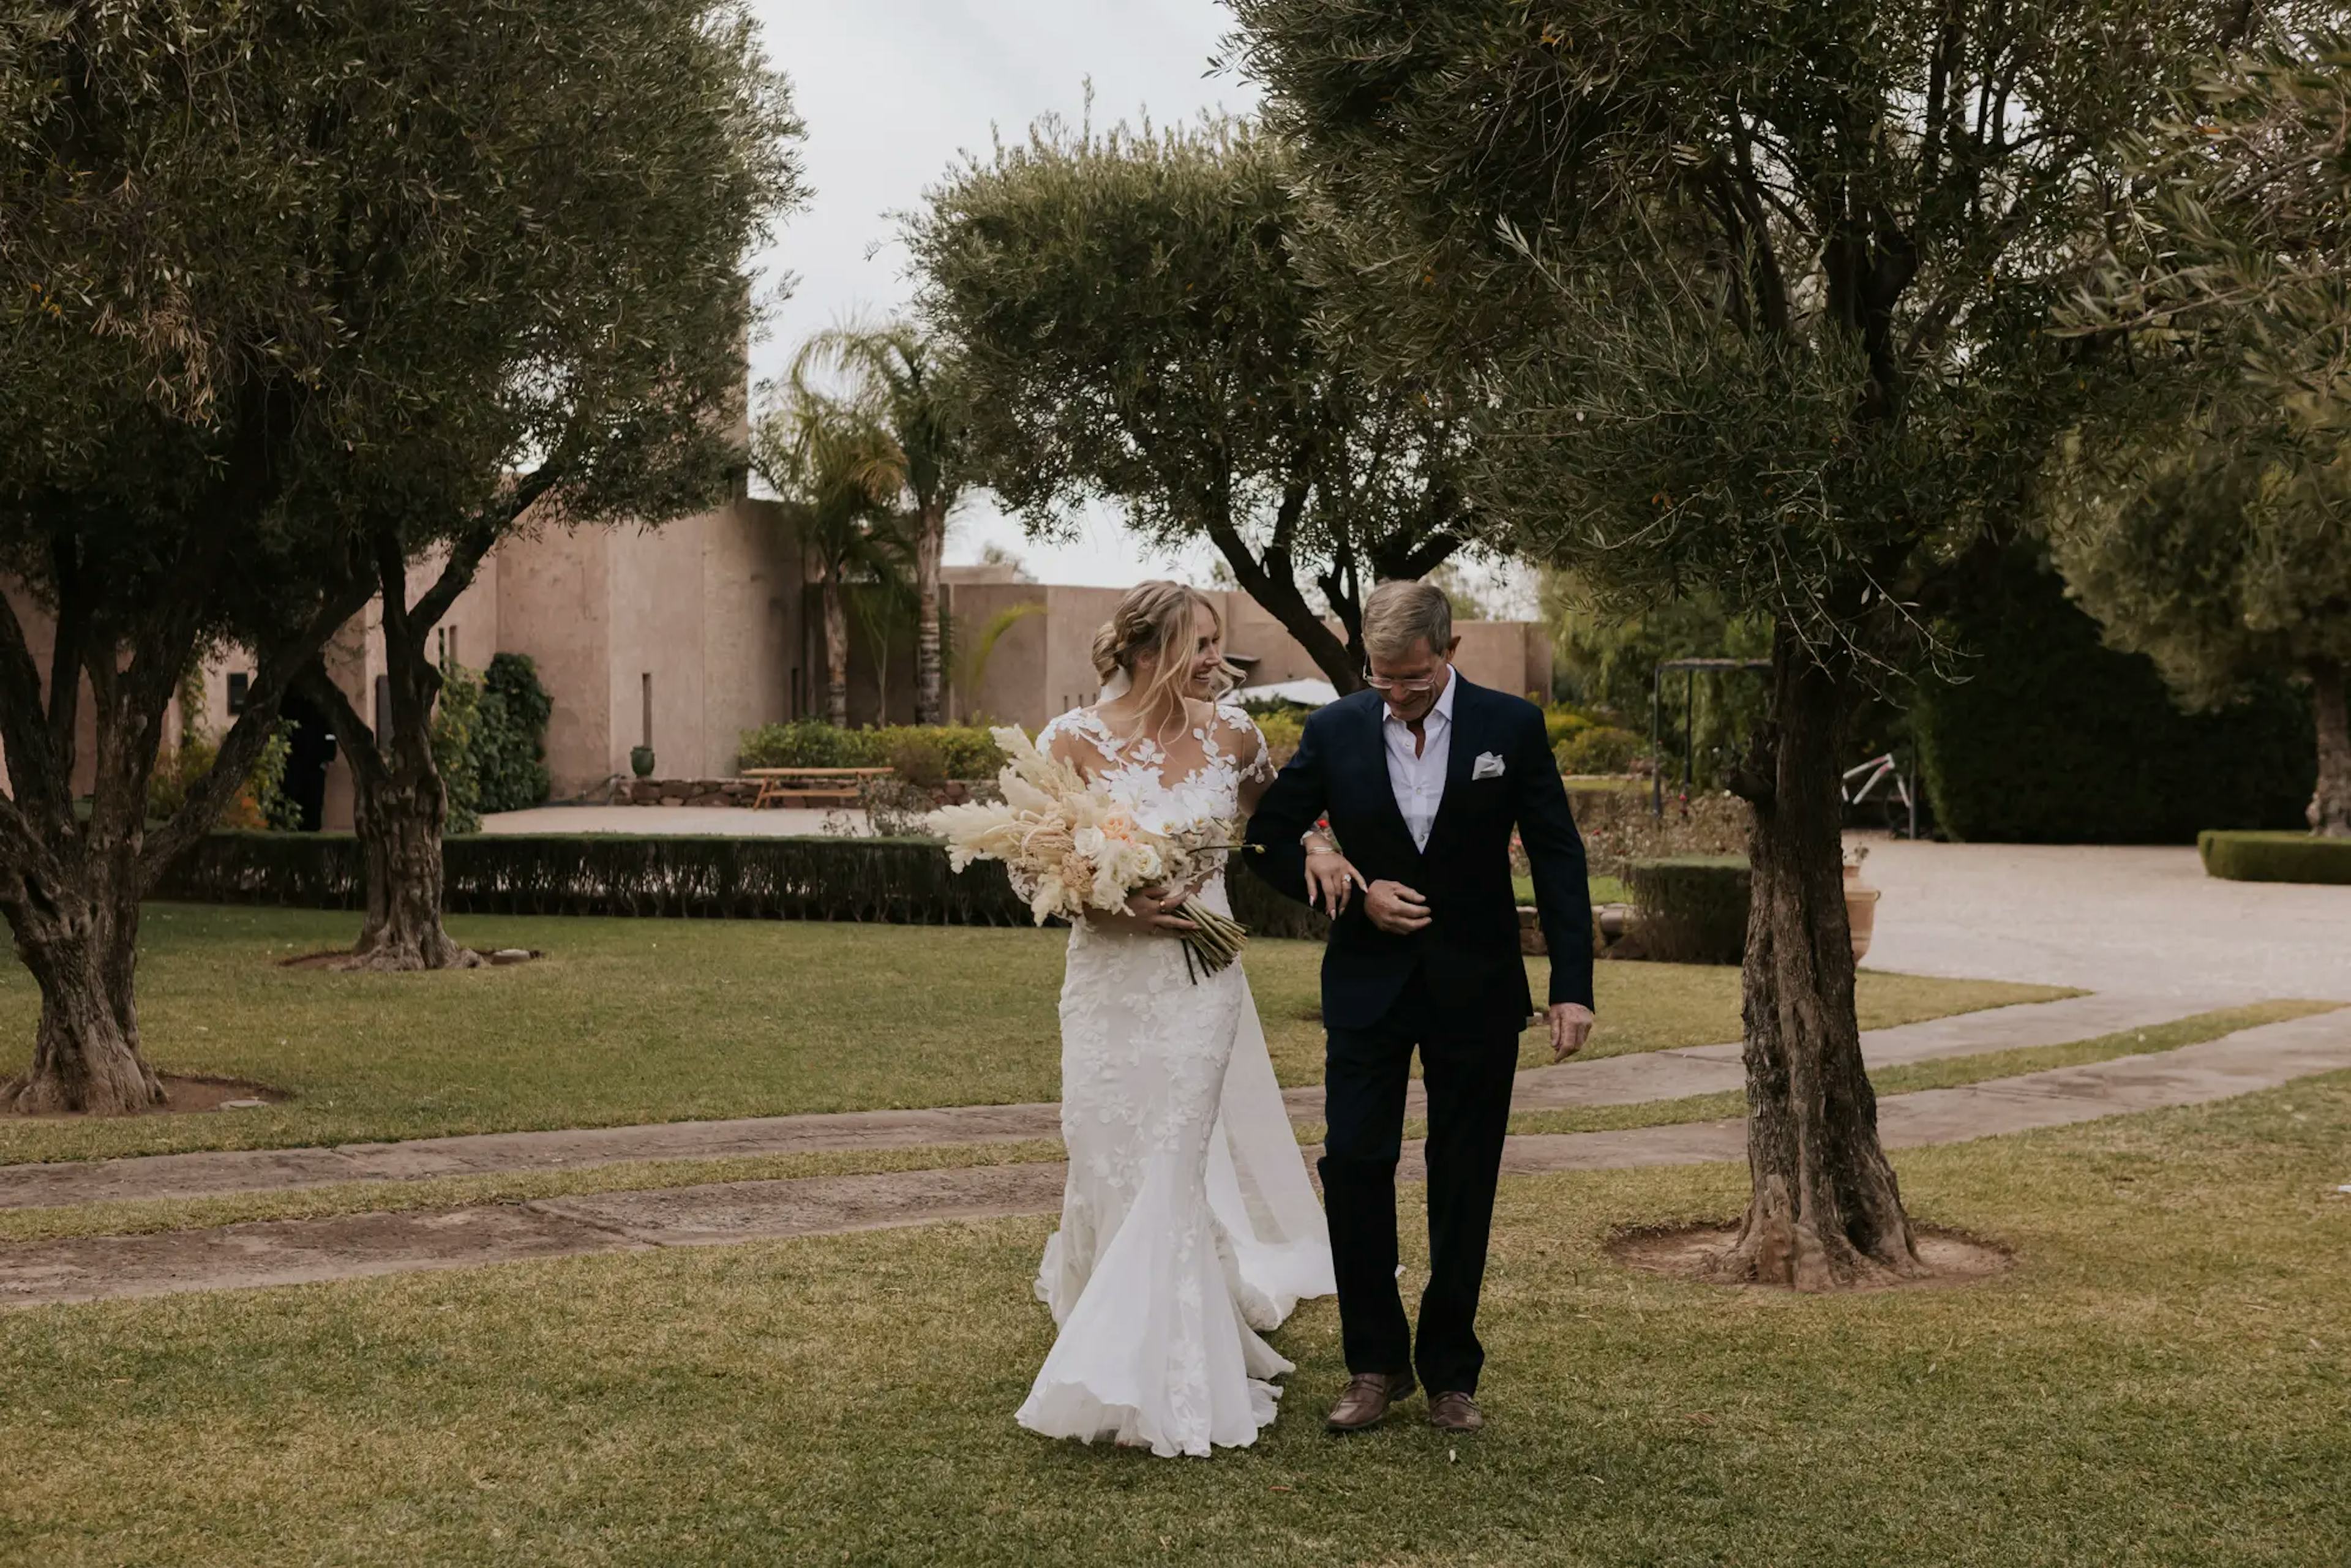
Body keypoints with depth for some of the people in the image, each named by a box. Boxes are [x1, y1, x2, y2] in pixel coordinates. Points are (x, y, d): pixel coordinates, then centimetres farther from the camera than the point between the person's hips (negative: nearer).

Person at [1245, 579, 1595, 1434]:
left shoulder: (1511, 727, -5)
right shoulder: (1334, 732, -2)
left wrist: (1573, 986, -8)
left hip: (1477, 990, -1)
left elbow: (1558, 859, -2)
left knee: (1464, 1186, 6)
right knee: (1354, 1166, -5)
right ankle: (1375, 1364, 10)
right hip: (1369, 986, 1)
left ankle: (1450, 1371, 19)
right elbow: (1268, 837, 7)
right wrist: (1352, 892, -9)